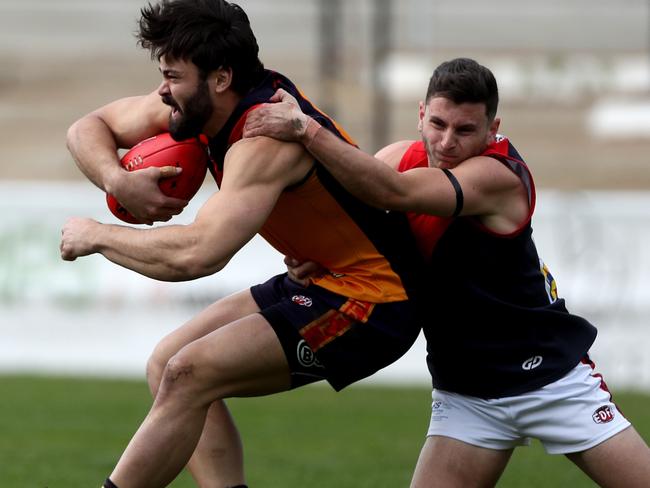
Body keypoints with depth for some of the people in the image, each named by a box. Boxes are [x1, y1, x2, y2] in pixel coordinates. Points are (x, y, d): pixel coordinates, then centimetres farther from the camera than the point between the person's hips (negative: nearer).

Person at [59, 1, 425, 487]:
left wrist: (96, 235, -22)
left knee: (188, 376, -19)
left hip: (371, 301, -10)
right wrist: (117, 181, -12)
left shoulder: (265, 139, -28)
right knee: (168, 366, 5)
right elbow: (88, 128, 10)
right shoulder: (198, 103, -1)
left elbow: (196, 254, -38)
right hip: (320, 281, 10)